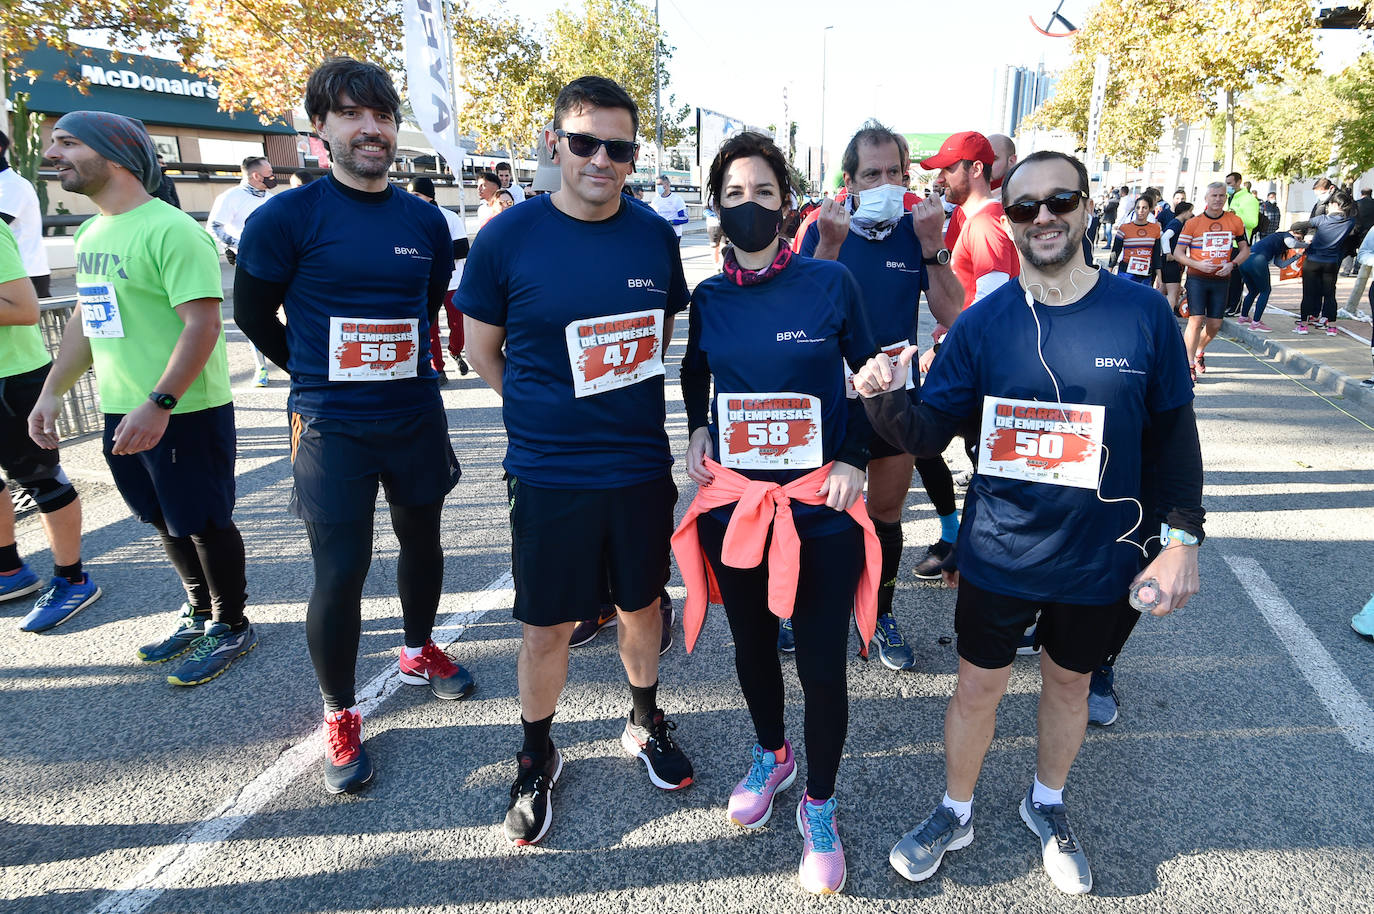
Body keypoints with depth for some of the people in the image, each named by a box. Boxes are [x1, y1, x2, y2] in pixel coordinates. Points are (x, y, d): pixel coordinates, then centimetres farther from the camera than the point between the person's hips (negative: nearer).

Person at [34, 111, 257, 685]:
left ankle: (231, 627, 21)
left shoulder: (169, 230, -16)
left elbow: (203, 323, -23)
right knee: (165, 521, 18)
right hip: (122, 412, 8)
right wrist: (51, 392, 16)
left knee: (203, 523, 4)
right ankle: (199, 613, 35)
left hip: (184, 413, -8)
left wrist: (159, 404, -28)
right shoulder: (91, 235, 12)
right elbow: (86, 320, 21)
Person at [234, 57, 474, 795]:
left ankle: (419, 652, 44)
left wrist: (402, 367, 15)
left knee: (421, 540, 18)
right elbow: (255, 315, 2)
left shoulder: (425, 222, 2)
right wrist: (325, 374, 9)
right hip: (332, 429, -4)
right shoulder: (287, 219, -10)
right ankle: (340, 718, 20)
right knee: (340, 575, -2)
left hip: (416, 416, 4)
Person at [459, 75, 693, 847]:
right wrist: (547, 411, 1)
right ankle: (537, 758, 34)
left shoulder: (656, 236, -2)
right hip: (549, 473, -2)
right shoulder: (507, 238, -10)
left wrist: (621, 401, 5)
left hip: (643, 465, 3)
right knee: (547, 627, 9)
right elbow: (483, 350, 1)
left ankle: (645, 722, 44)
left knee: (643, 603, 18)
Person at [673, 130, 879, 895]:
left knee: (822, 663, 3)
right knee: (752, 644, 19)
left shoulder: (830, 283, -6)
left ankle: (820, 808, 28)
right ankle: (771, 756, 47)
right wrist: (696, 429, 5)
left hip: (821, 502, -3)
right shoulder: (708, 298, 2)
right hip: (732, 497, 3)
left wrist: (855, 458, -4)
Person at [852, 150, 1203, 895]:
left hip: (1101, 558, 1)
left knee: (1069, 682, 21)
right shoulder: (982, 322, -8)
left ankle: (1047, 804, 48)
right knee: (978, 686, 13)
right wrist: (886, 401, -29)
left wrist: (1181, 538, -3)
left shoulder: (1142, 314, -8)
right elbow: (932, 432, -9)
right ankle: (955, 813, 38)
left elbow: (1172, 434, 0)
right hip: (998, 554, 0)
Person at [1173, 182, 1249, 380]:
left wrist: (1232, 264, -6)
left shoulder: (1235, 221, 6)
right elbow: (1178, 253, -1)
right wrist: (1198, 264, -16)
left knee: (1215, 324, 4)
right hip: (1197, 279, -3)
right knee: (1196, 320, -14)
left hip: (1221, 280, 3)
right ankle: (1189, 364, -5)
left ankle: (1199, 351, 33)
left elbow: (1245, 249, 14)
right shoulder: (1192, 223, -2)